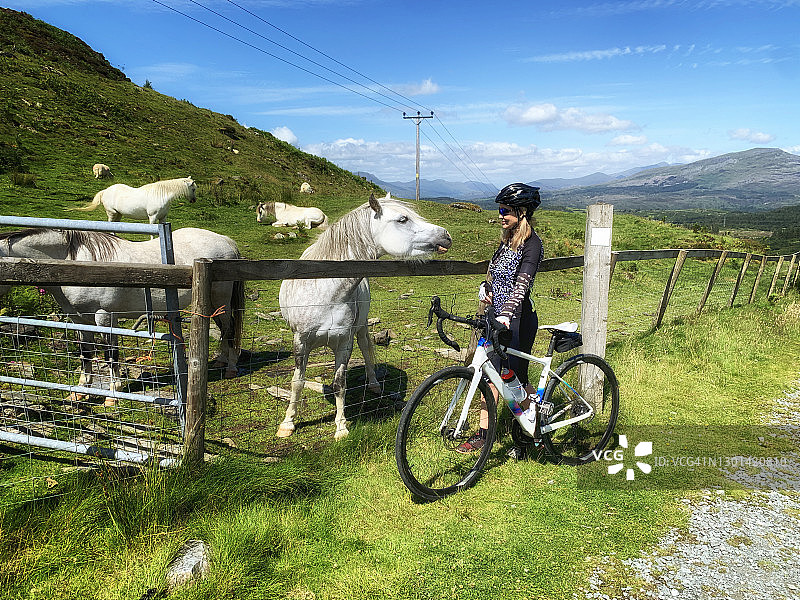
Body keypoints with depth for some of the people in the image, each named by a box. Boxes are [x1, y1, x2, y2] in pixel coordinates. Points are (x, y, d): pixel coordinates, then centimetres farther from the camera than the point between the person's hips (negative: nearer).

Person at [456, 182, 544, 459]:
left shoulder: (532, 244, -15)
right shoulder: (507, 239, 12)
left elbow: (522, 283, -29)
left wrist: (505, 315, -41)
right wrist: (485, 288, -1)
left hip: (518, 320, -8)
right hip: (498, 317, 8)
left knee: (517, 378, 2)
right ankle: (483, 433, 20)